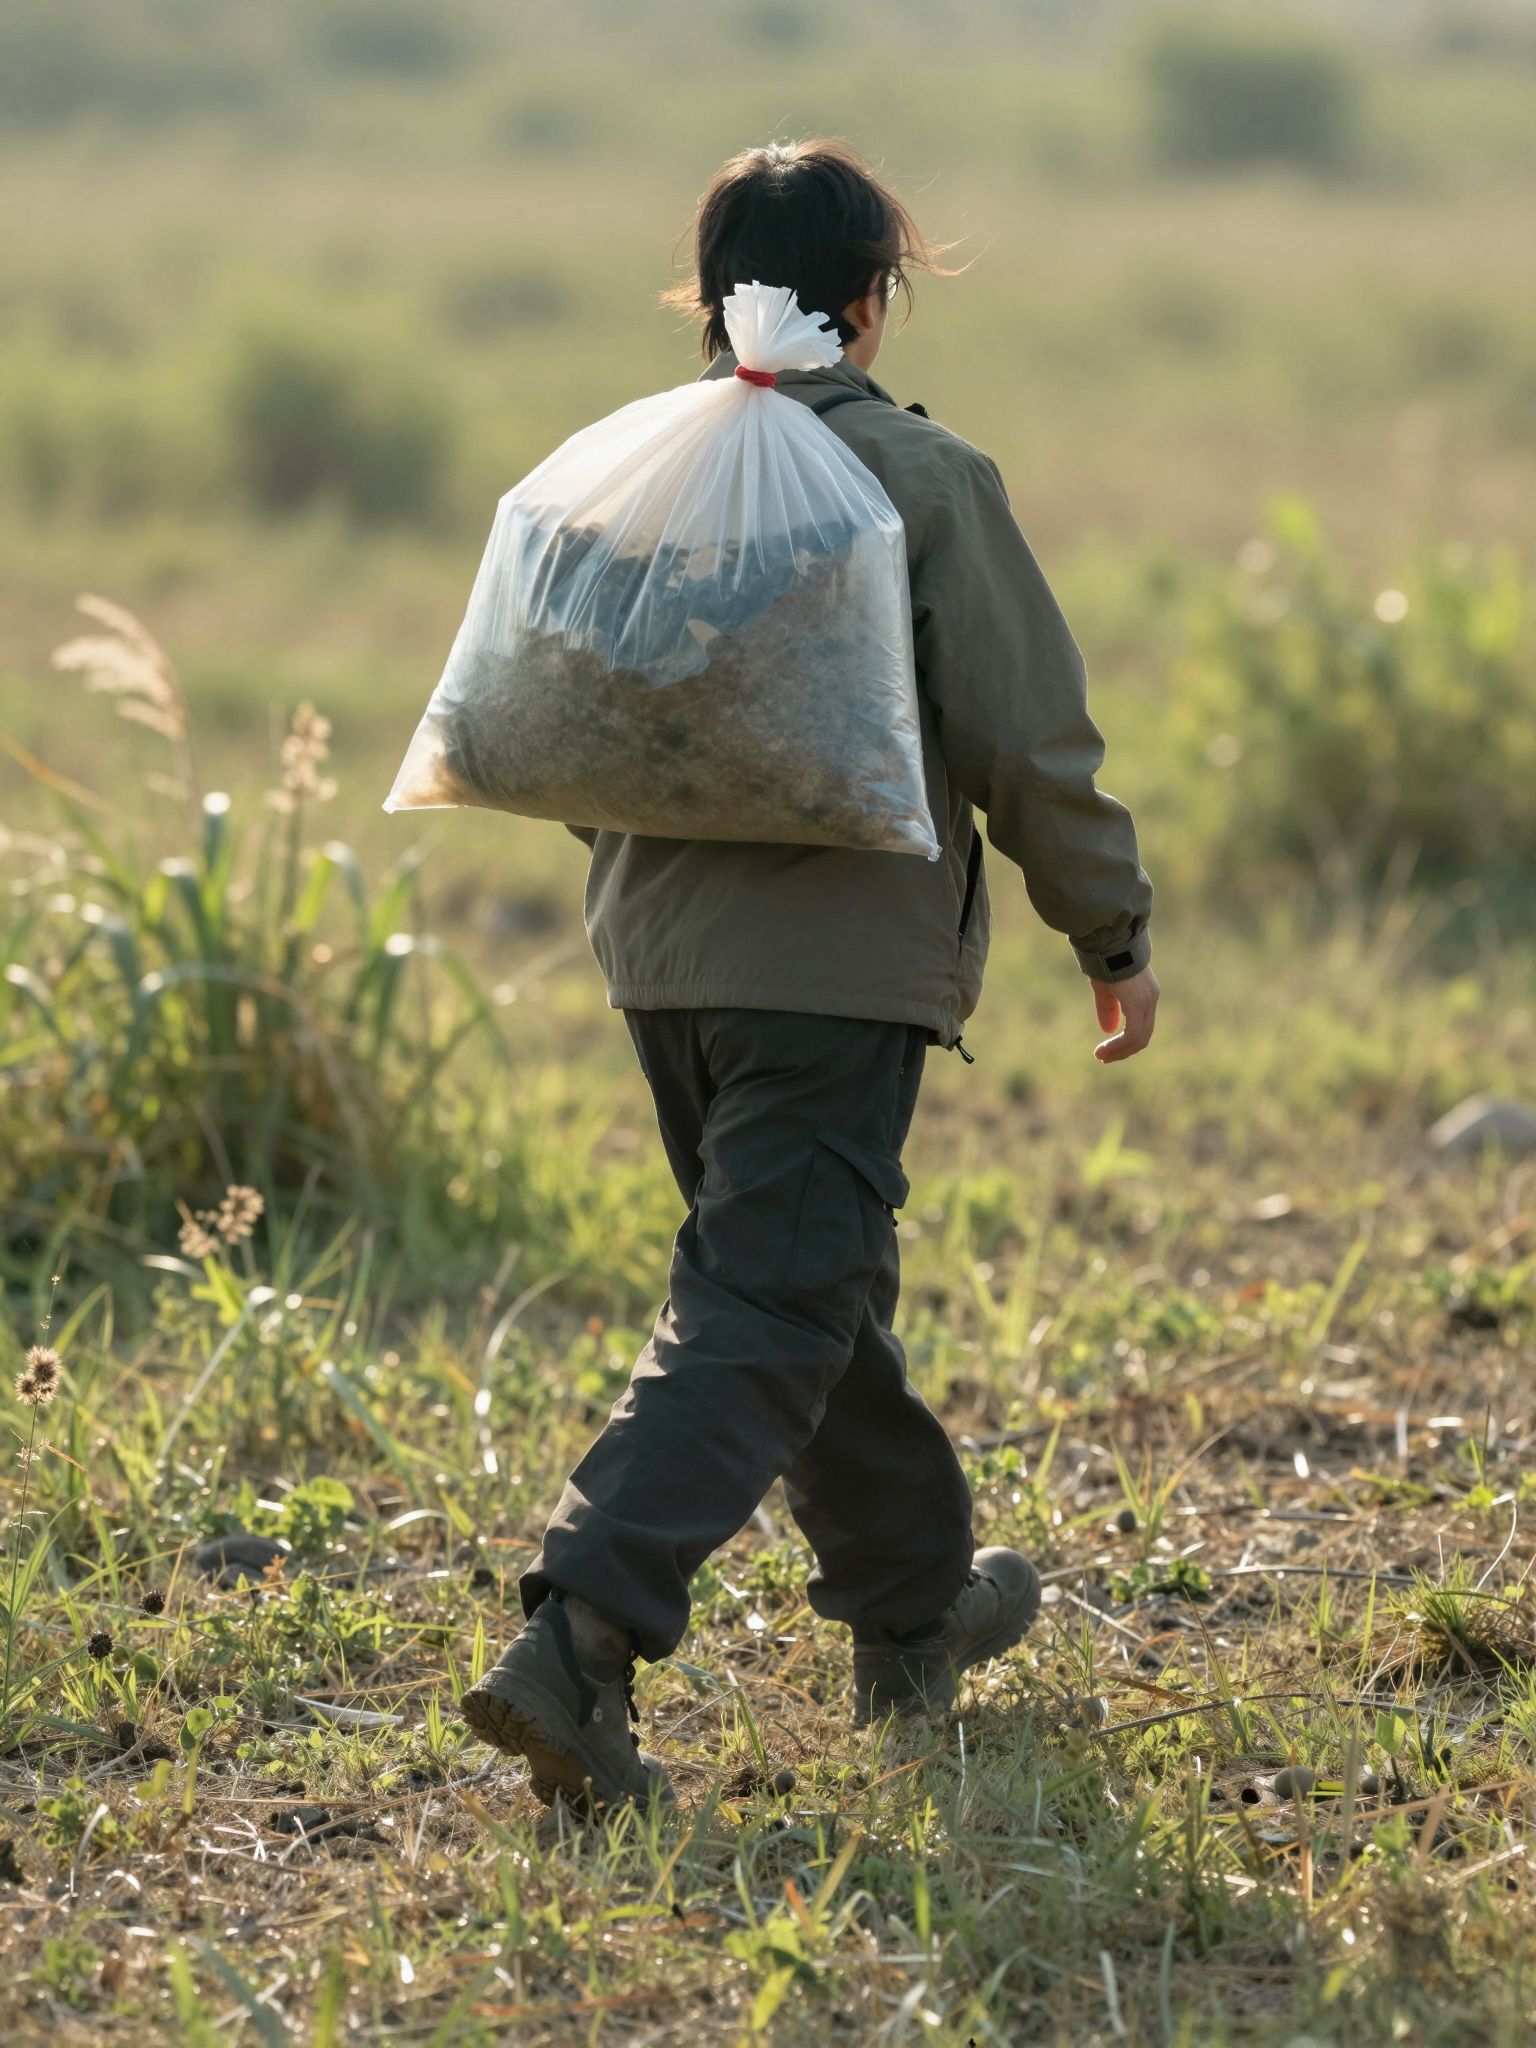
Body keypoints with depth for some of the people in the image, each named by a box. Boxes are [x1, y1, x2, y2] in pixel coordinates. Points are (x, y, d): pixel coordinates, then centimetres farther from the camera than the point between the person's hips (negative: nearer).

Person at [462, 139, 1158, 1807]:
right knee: (765, 1318, -6)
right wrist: (1114, 935, 3)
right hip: (843, 964, -7)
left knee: (818, 1287, 21)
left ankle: (914, 1609, 36)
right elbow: (1028, 741, -9)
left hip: (661, 955, 7)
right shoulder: (924, 479, -9)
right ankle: (579, 1638, -21)